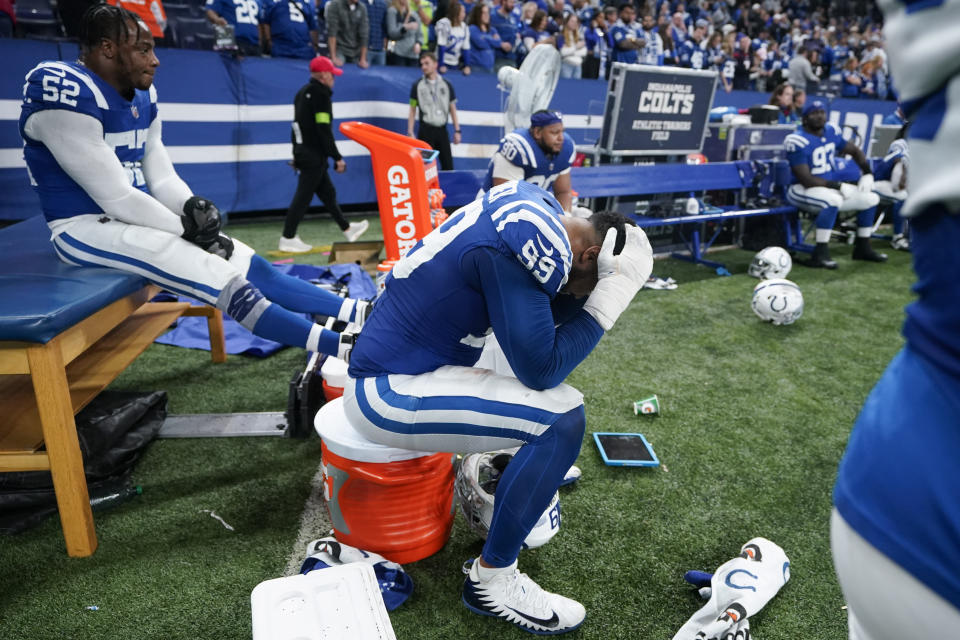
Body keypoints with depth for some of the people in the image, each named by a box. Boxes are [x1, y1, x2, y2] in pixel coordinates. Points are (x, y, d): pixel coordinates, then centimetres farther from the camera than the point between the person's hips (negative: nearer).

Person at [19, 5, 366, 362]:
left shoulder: (142, 97, 8)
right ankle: (338, 347, -25)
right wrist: (186, 228, -15)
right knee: (217, 276, -23)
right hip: (88, 227, -8)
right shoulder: (67, 94, -19)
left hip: (135, 219, 8)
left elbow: (162, 178, 9)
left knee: (247, 265, -3)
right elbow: (115, 197, -22)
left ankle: (356, 312, -4)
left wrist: (193, 207, -11)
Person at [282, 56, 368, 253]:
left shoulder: (303, 92, 16)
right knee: (303, 196, -5)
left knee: (327, 192, 15)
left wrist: (297, 153, 21)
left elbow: (299, 125, 18)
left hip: (302, 153, 10)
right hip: (313, 157, -10)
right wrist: (337, 158, -17)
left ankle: (347, 229, 26)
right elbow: (324, 130, -19)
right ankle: (287, 238, 0)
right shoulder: (320, 94, -13)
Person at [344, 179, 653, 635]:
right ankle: (492, 579, 0)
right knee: (561, 418, -18)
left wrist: (595, 287, -3)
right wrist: (610, 295, -14)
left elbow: (546, 319, 13)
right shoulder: (521, 247, -26)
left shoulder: (536, 208, 3)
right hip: (386, 395, -10)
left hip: (394, 360, 10)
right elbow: (541, 370, -19)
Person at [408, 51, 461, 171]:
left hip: (442, 130, 2)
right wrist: (410, 133, -4)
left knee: (448, 165, 0)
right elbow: (412, 111, 5)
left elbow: (452, 109, 12)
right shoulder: (417, 86, 5)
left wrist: (457, 131, 5)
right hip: (426, 131, -2)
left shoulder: (446, 85, 9)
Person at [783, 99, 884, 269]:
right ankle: (820, 254, -28)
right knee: (833, 199, -36)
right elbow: (805, 179, -24)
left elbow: (854, 151, 21)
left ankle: (862, 248, 23)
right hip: (801, 190, -9)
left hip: (830, 187, 9)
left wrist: (867, 173, 8)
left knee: (871, 198, 9)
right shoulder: (797, 141, -20)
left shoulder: (831, 132, 5)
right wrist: (838, 186, -20)